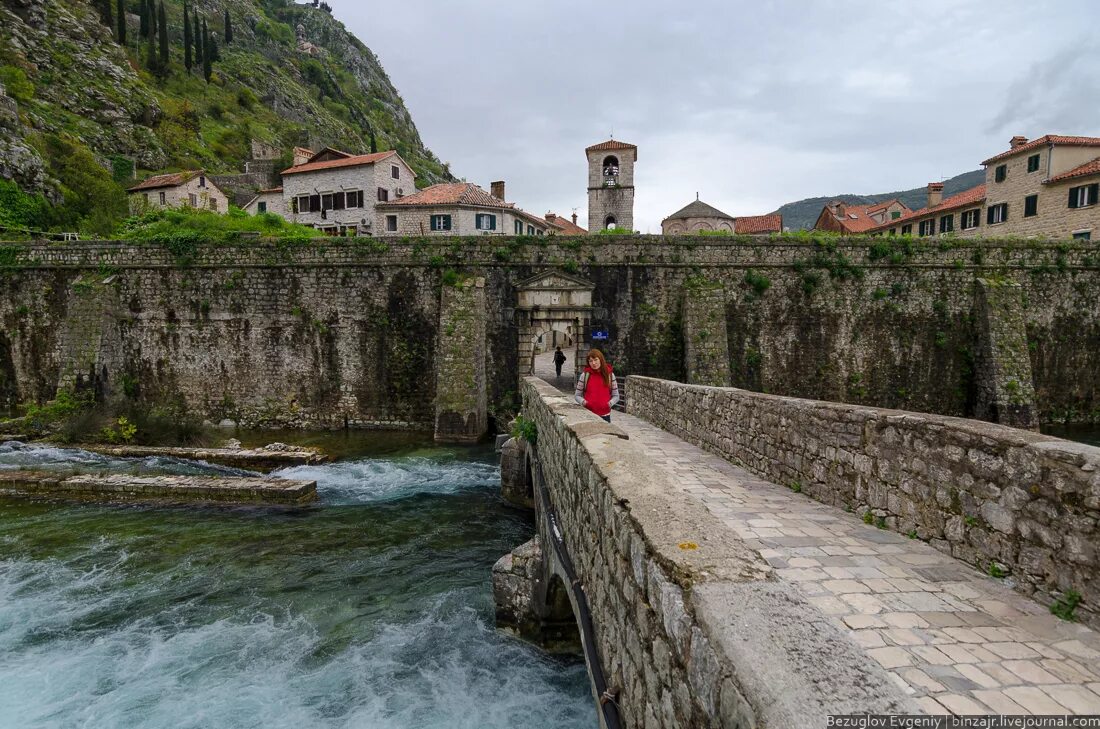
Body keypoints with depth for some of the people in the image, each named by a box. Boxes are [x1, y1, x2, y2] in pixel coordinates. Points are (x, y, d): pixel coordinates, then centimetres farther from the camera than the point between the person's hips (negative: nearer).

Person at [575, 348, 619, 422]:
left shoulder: (610, 375, 2)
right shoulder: (584, 375, -1)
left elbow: (616, 396, 7)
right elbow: (577, 395, 5)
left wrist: (609, 403, -12)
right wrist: (584, 402, -15)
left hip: (605, 416, 1)